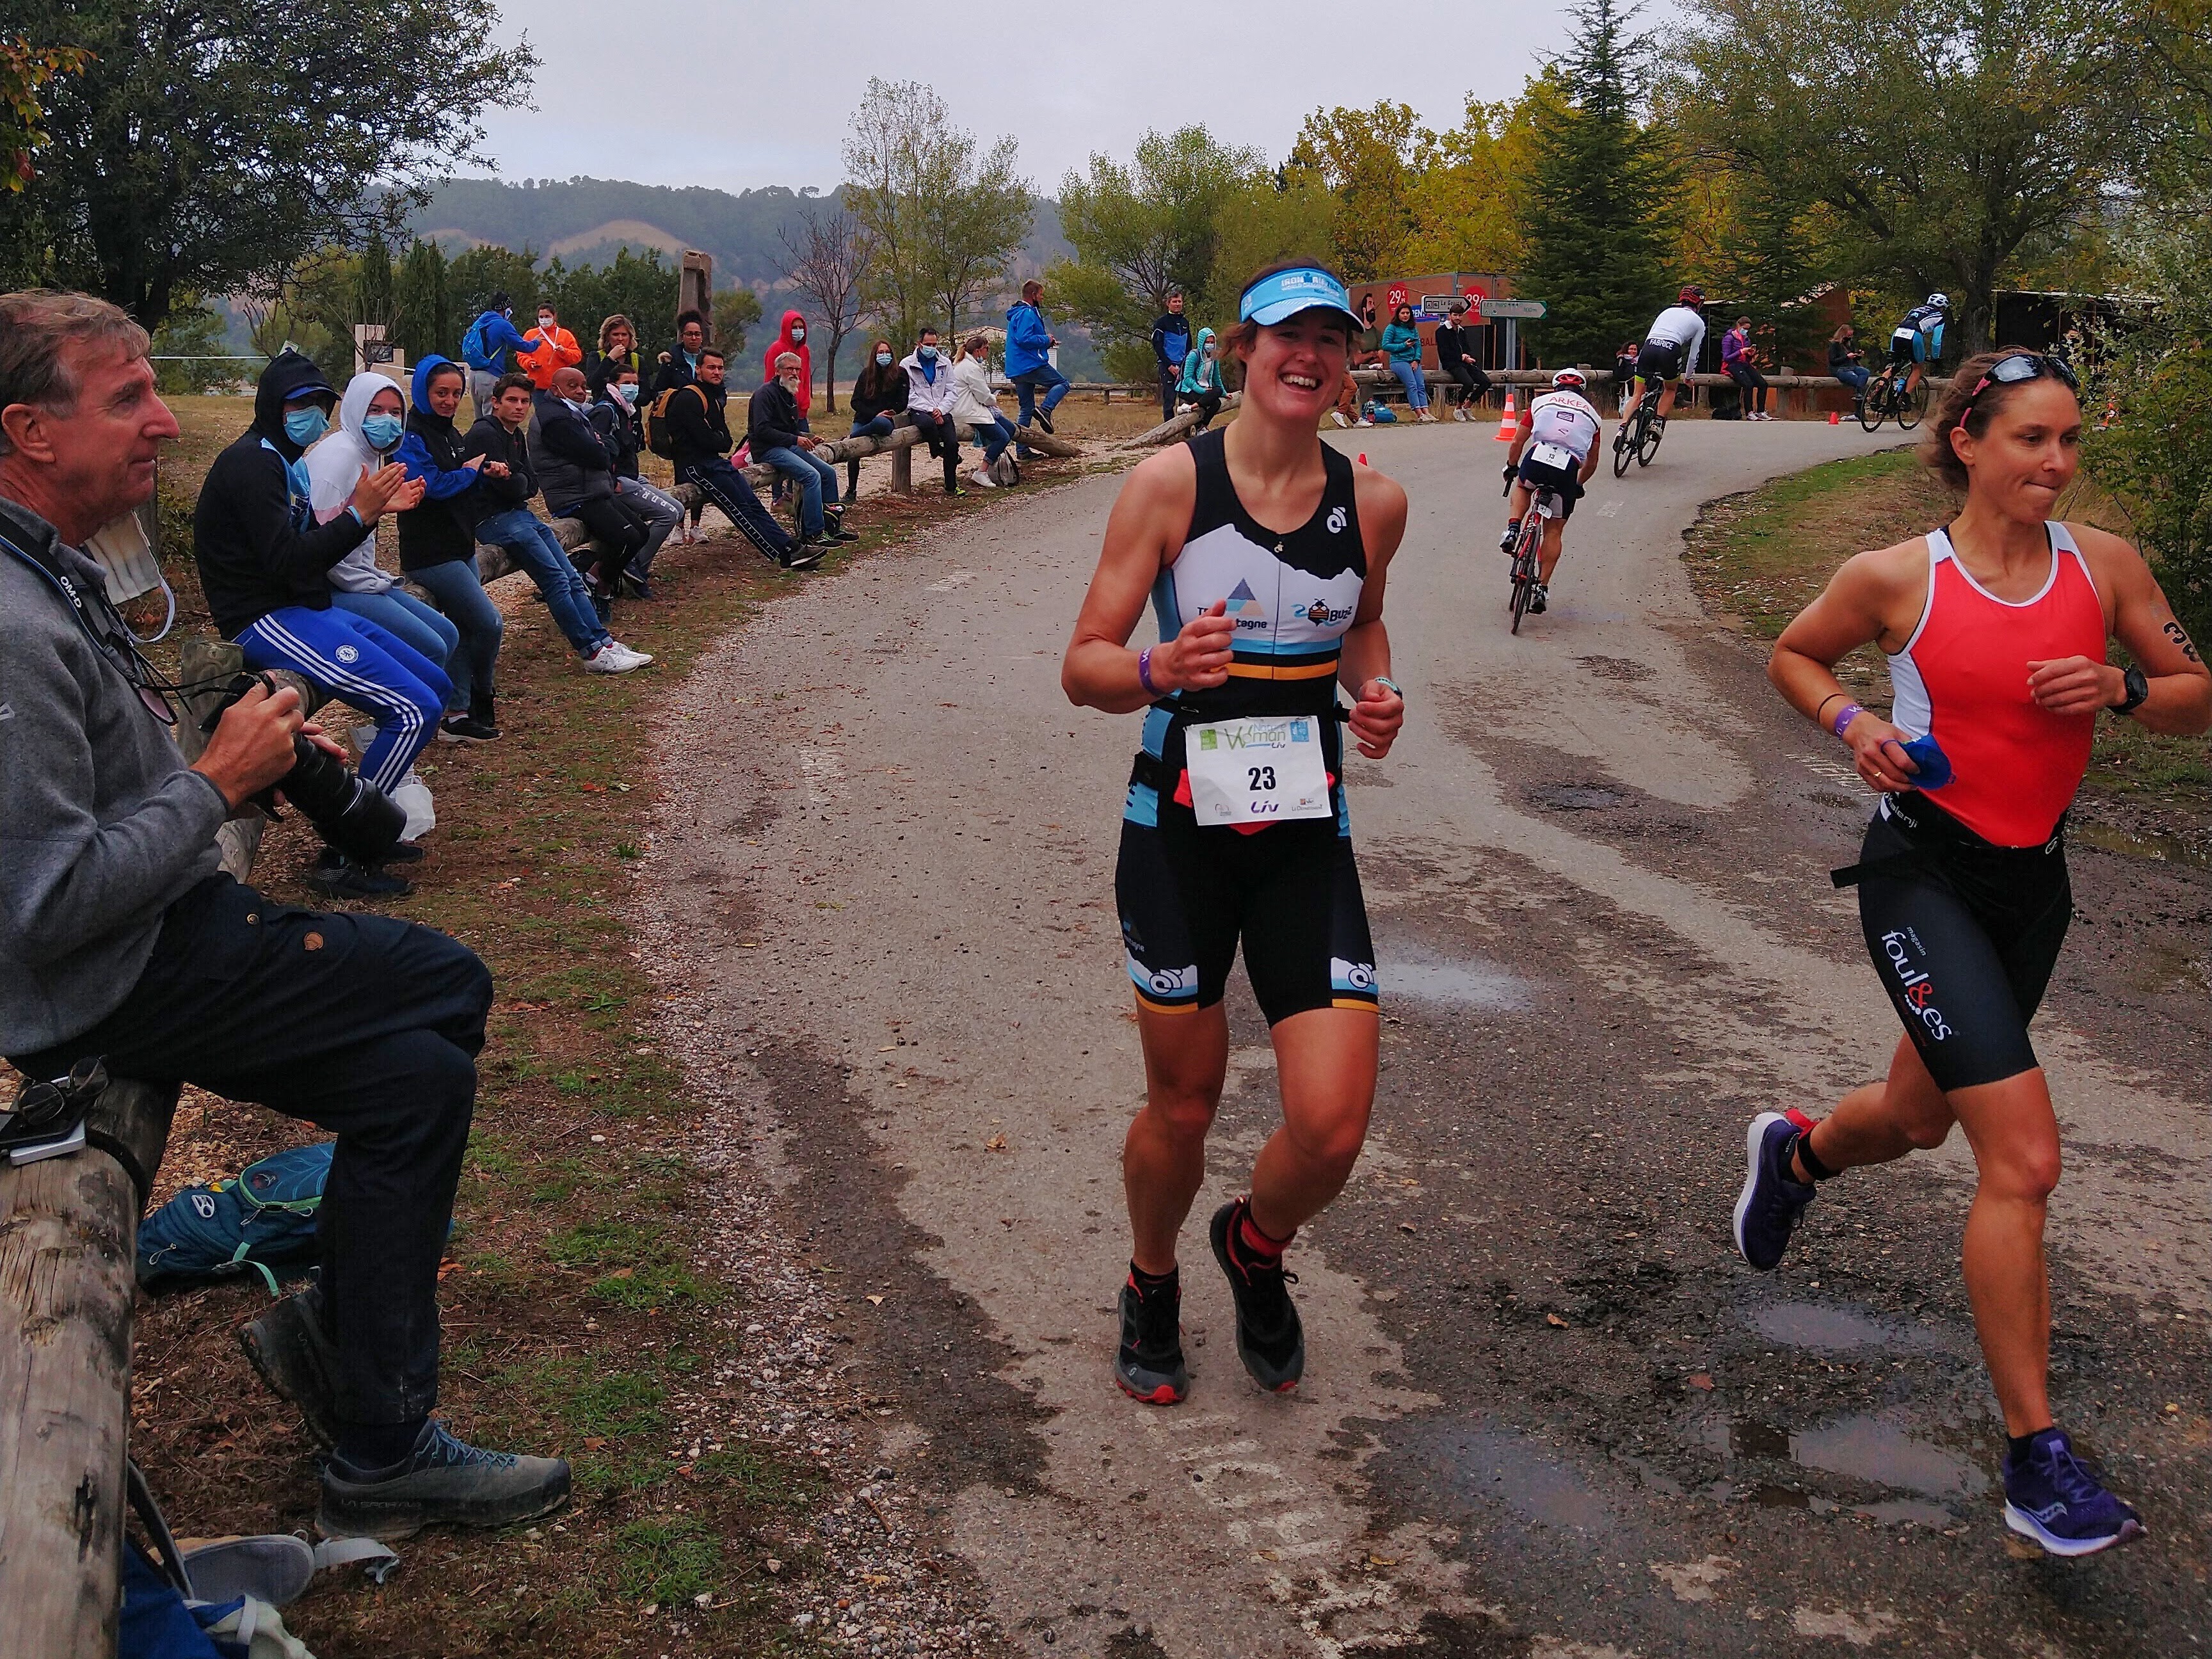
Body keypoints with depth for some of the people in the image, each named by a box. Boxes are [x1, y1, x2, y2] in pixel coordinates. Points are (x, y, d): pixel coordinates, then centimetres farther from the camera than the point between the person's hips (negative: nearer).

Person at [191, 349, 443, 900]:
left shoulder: (282, 461, 18)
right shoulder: (252, 463, -13)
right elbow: (286, 561, -23)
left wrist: (377, 507, 9)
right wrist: (358, 514, -22)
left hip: (307, 611, 11)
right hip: (269, 622, -11)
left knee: (435, 686, 14)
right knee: (415, 710, -20)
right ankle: (341, 860, -13)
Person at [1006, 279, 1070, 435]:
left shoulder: (1017, 313, 22)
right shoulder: (1027, 314, -11)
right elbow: (1024, 339, -23)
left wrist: (1047, 342, 15)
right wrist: (1046, 340, -9)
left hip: (1017, 370, 10)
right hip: (1031, 365, -10)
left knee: (1026, 409, 10)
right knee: (1062, 383, 0)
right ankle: (1045, 409, -20)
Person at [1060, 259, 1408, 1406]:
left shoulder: (1373, 501, 1)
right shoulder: (1171, 482, -8)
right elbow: (1084, 666, -7)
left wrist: (1377, 695, 1)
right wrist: (1161, 670, -28)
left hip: (1308, 838, 2)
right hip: (1180, 829, -2)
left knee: (1332, 1130, -7)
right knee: (1182, 1107, 10)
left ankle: (1255, 1248, 29)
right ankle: (1152, 1289, 42)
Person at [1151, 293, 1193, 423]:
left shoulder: (1185, 322, 16)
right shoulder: (1162, 322, -2)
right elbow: (1157, 346, -7)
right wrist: (1169, 365, -13)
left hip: (1184, 365, 5)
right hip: (1167, 366, -5)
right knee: (1169, 399, -6)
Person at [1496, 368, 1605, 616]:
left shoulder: (1541, 401, 21)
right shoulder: (1591, 414, 25)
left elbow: (1518, 441, 21)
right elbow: (1591, 462, 29)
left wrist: (1511, 467, 38)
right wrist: (1579, 485, 45)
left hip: (1537, 459, -1)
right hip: (1568, 470, 1)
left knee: (1522, 487, 36)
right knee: (1554, 531, 15)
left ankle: (1512, 530, 14)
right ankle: (1542, 588, 10)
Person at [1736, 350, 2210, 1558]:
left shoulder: (2106, 566, 0)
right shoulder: (1898, 578, -9)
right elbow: (1793, 653, 8)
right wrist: (1850, 722, -10)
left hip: (2033, 879, 5)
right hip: (1924, 874, -5)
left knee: (1919, 1117, 23)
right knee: (2023, 1156, -15)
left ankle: (1795, 1151, 59)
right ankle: (2036, 1458, -6)